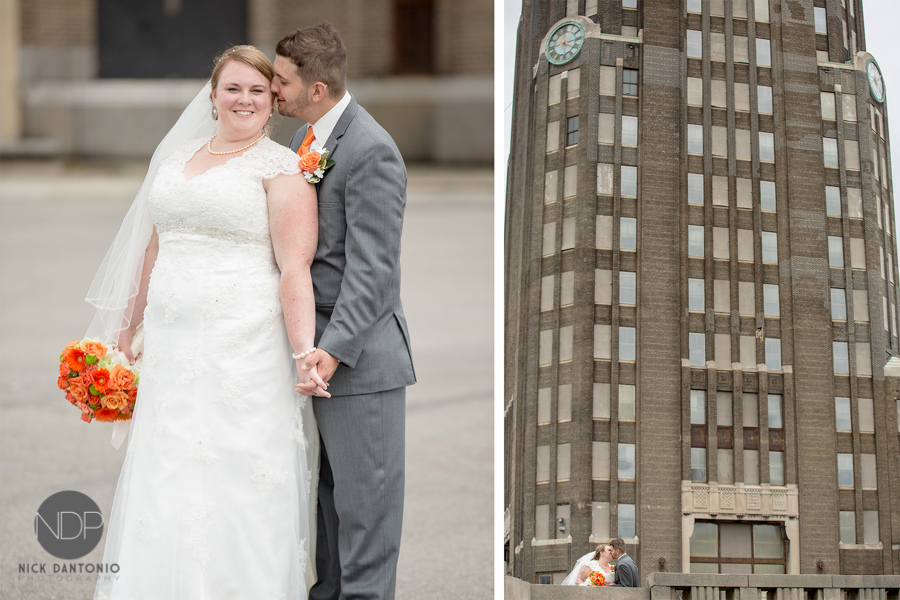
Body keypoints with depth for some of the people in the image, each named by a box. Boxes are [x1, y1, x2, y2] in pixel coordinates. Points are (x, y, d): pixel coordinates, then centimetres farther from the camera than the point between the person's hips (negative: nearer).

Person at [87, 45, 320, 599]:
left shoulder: (280, 168, -2)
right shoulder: (176, 157, 16)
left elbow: (295, 268, -10)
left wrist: (305, 354, -21)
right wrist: (124, 336, 22)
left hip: (244, 357, -6)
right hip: (173, 353, 6)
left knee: (236, 487, -5)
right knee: (165, 486, 5)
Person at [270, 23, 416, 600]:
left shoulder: (372, 151, -17)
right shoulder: (304, 139, 11)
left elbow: (372, 268, -21)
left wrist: (335, 350, -28)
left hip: (359, 354, -9)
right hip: (318, 344, 9)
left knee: (363, 493, 0)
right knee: (327, 488, 17)